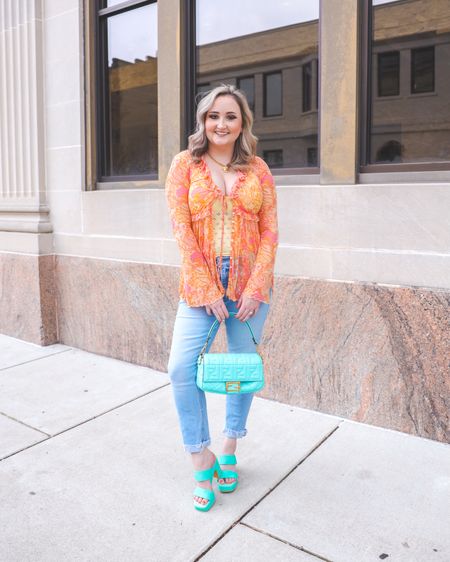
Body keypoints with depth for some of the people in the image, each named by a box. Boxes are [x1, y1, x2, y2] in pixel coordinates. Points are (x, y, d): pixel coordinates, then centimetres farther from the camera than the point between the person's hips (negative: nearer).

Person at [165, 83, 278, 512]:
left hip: (250, 284, 2)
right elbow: (181, 229, -6)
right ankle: (201, 458, 8)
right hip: (201, 284, -1)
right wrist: (206, 290, -12)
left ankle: (230, 447, 30)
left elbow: (269, 232, 1)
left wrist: (254, 288, -9)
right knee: (182, 367, -11)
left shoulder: (257, 169, 5)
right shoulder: (185, 164, 2)